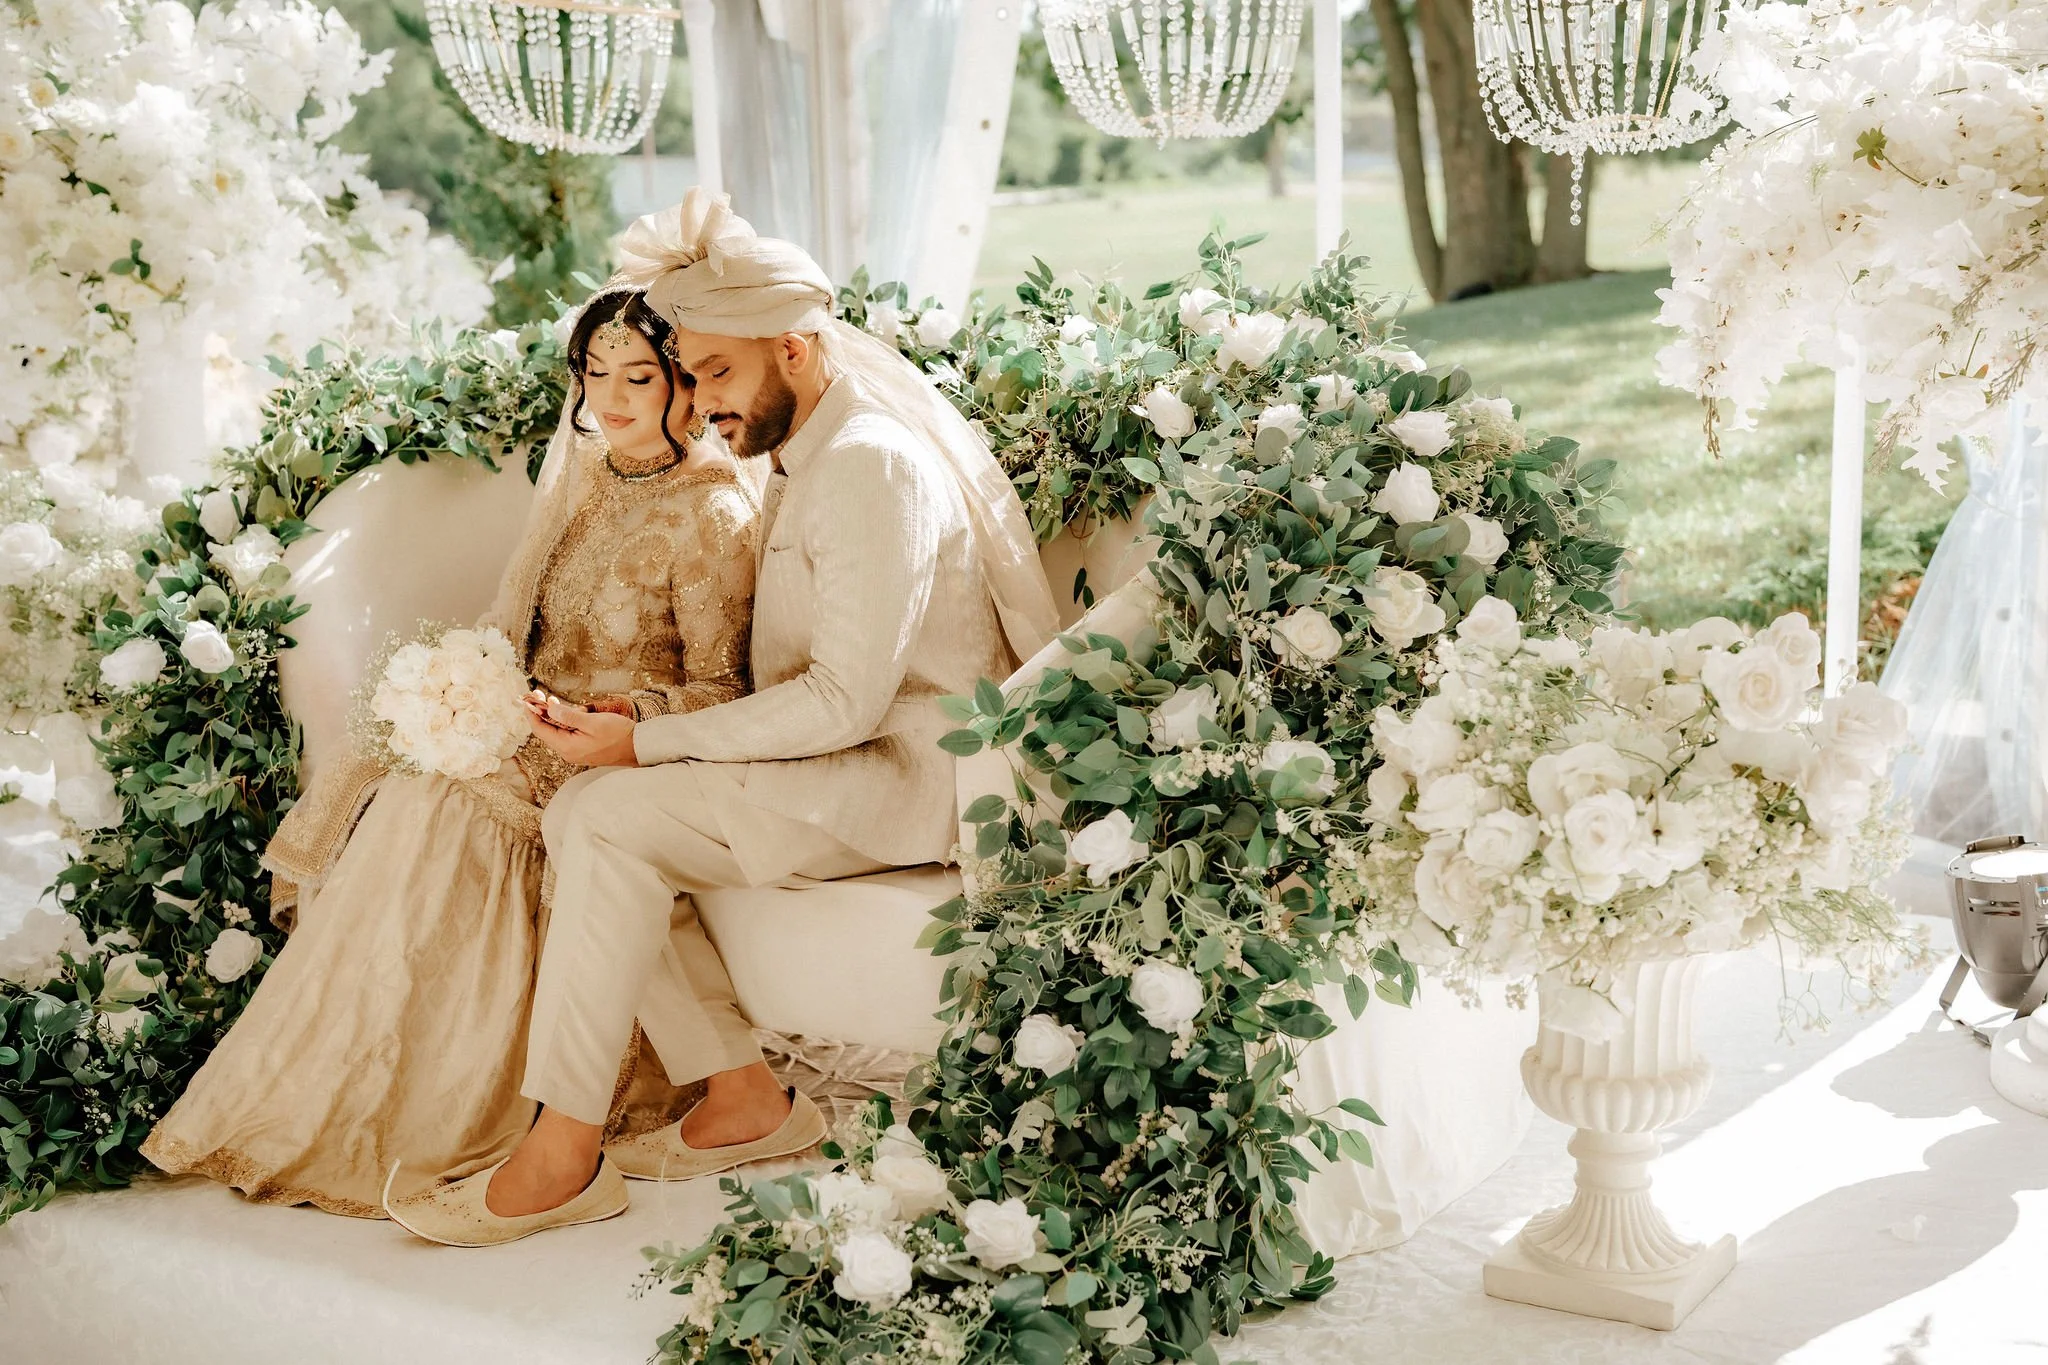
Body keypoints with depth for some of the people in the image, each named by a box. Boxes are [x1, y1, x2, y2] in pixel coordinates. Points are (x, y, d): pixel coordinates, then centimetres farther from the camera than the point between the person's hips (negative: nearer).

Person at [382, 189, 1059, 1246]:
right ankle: (742, 1097, -4)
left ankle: (565, 1155, -14)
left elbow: (846, 699, -23)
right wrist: (650, 736, 4)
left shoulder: (872, 464, -16)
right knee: (581, 816, -5)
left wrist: (646, 743, -19)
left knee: (610, 818, -21)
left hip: (906, 776, -10)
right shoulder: (804, 462, 16)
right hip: (831, 763, 10)